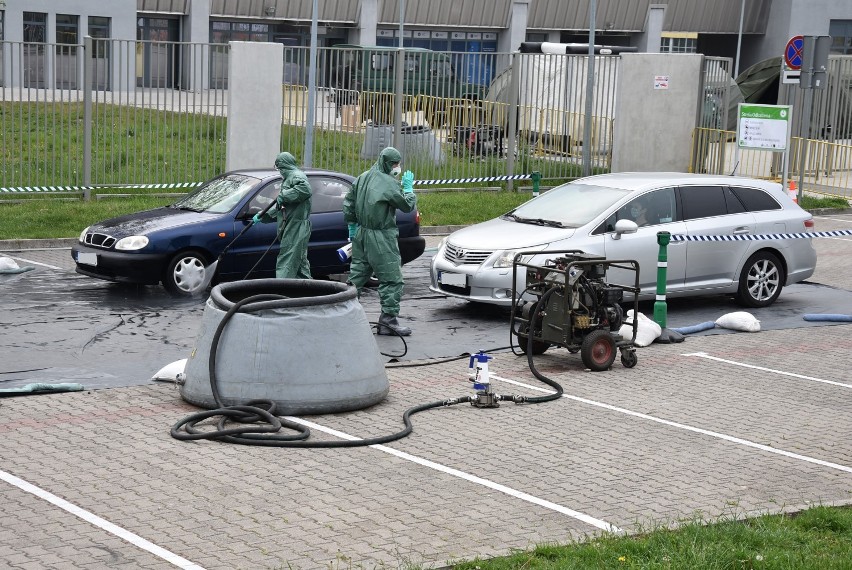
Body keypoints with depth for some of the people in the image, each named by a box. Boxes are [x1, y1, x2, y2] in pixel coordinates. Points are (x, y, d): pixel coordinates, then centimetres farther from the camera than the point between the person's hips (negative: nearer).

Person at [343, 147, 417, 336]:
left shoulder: (362, 178, 10)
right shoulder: (390, 183, -14)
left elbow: (348, 203, 15)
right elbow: (408, 205, -9)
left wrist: (352, 226, 19)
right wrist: (409, 187, 5)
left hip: (361, 233, 8)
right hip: (380, 238, -8)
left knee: (357, 274, 15)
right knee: (392, 279, -2)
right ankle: (388, 320, -4)